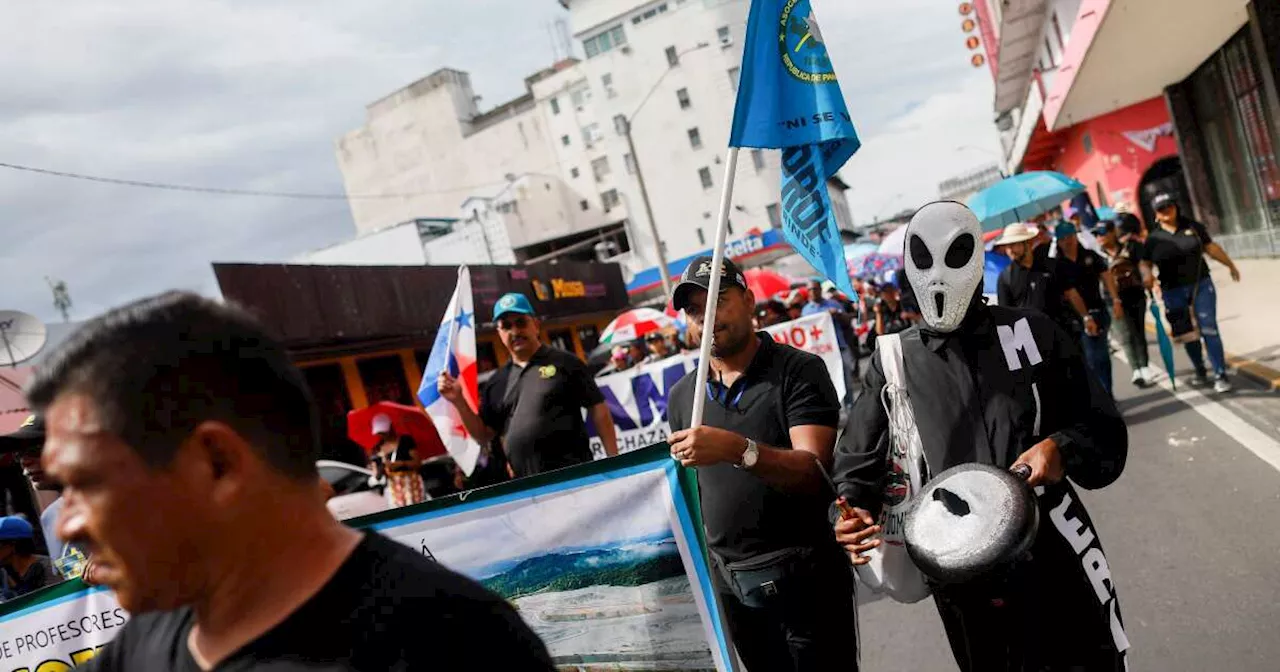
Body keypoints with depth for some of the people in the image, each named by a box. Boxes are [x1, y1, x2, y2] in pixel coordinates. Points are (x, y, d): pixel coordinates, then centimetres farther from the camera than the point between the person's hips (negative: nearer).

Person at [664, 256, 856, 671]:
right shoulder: (681, 396, 7)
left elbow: (812, 471, -20)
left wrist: (738, 449, -35)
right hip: (728, 580, 5)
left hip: (804, 573, -4)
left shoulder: (799, 371, -9)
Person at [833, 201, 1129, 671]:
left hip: (1056, 566, 0)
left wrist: (1063, 448, -15)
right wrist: (853, 512, -16)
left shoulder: (1032, 332, 2)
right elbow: (859, 463, 4)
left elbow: (1104, 431, 6)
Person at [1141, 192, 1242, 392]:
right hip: (1174, 292, 1)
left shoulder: (1192, 226, 2)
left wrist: (1230, 265, 18)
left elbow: (1211, 247, 10)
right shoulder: (1153, 238, -1)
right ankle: (1200, 372, 25)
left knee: (1209, 329, -7)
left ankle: (1221, 375, -3)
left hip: (1201, 285, 0)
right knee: (1187, 334, 9)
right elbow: (1145, 263, -1)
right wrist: (1147, 274, -23)